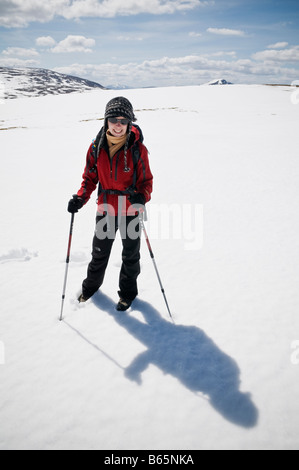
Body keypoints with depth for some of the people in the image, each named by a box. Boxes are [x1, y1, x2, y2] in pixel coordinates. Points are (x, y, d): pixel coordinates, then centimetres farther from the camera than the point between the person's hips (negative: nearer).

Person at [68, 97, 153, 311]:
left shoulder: (137, 149, -14)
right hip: (105, 209, 3)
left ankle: (128, 291, 38)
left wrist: (141, 196, -29)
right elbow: (90, 177, 3)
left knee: (130, 254, 15)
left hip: (130, 210, -2)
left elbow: (146, 180, -8)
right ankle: (91, 285, 46)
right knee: (100, 252, 20)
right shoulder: (96, 147, -7)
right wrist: (80, 198, -14)